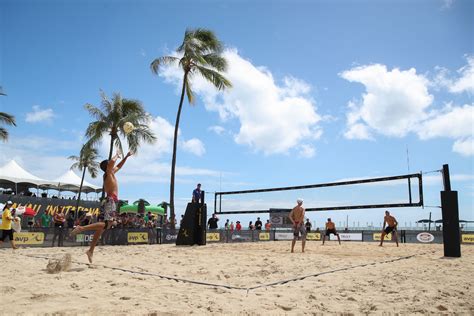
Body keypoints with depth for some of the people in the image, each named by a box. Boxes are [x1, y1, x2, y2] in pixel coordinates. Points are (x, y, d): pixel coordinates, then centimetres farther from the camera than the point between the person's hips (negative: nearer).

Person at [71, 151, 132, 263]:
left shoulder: (111, 173, 22)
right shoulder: (108, 173, -2)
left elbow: (119, 166, 40)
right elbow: (112, 161, -22)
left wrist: (126, 156, 36)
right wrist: (117, 155, -2)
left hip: (110, 201, 9)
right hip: (111, 200, -9)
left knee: (101, 226, 7)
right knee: (106, 224, -21)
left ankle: (91, 251, 9)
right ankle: (82, 228, -30)